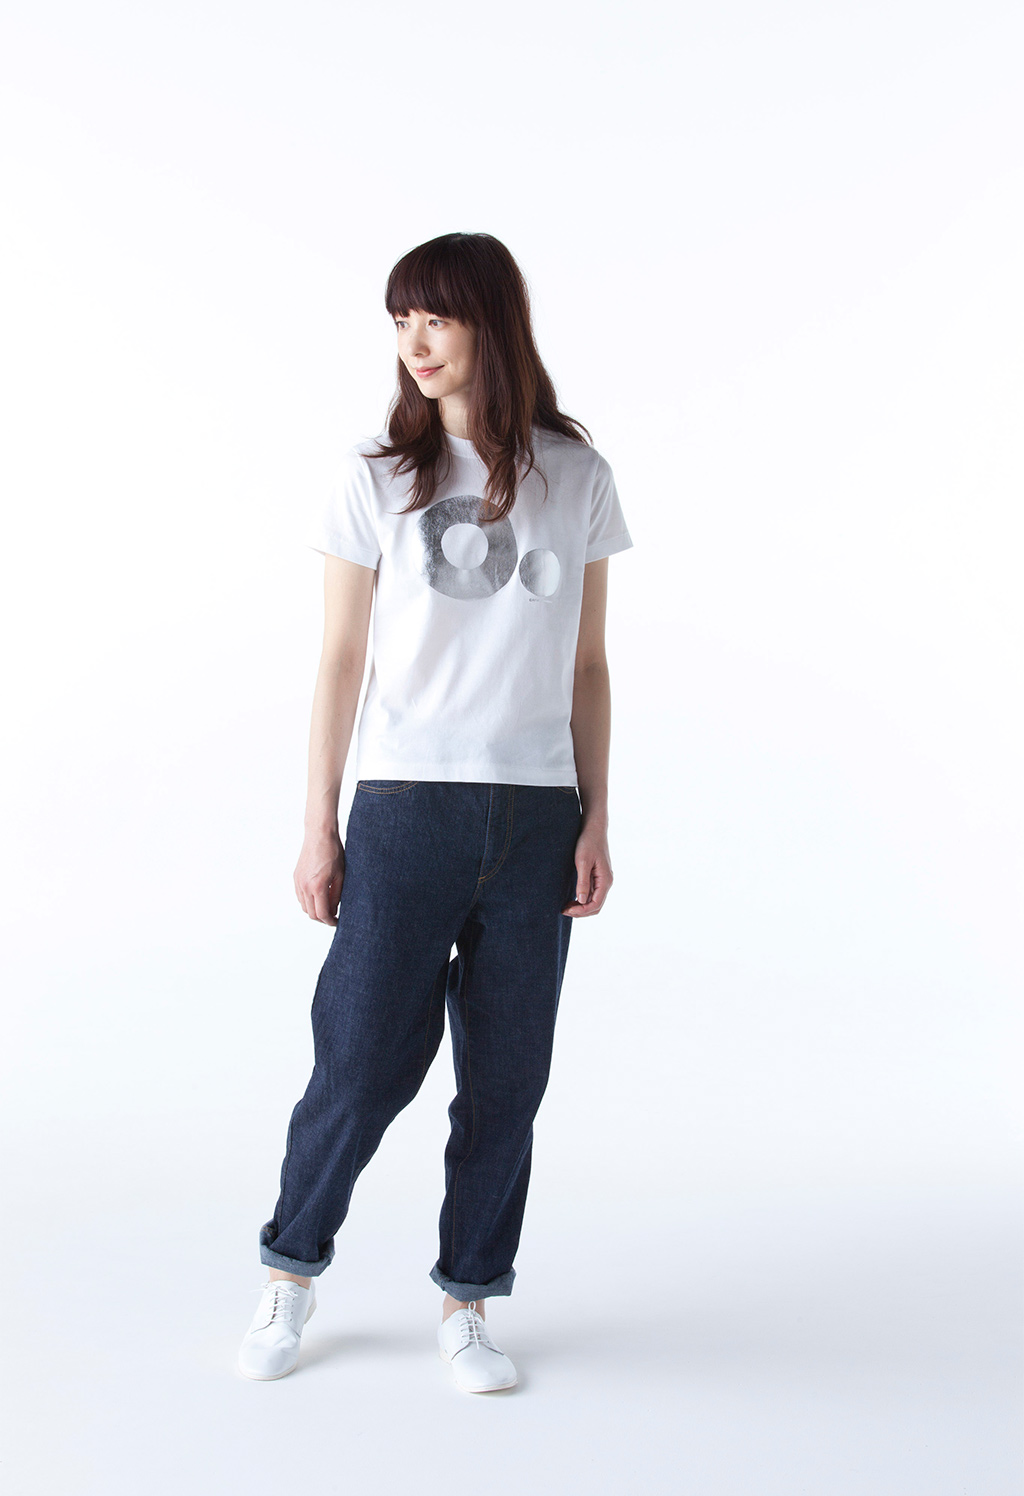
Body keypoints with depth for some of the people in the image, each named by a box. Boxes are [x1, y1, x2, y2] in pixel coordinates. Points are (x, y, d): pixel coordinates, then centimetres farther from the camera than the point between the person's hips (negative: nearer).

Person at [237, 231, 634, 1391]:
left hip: (537, 813, 2)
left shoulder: (576, 476, 6)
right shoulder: (376, 476, 2)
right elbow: (341, 658, 3)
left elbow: (587, 666, 9)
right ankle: (291, 1270, 25)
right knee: (365, 1061, 1)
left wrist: (595, 819, 4)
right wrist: (319, 825, 1)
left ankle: (467, 1304, 24)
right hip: (406, 809, -2)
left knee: (506, 1077, 7)